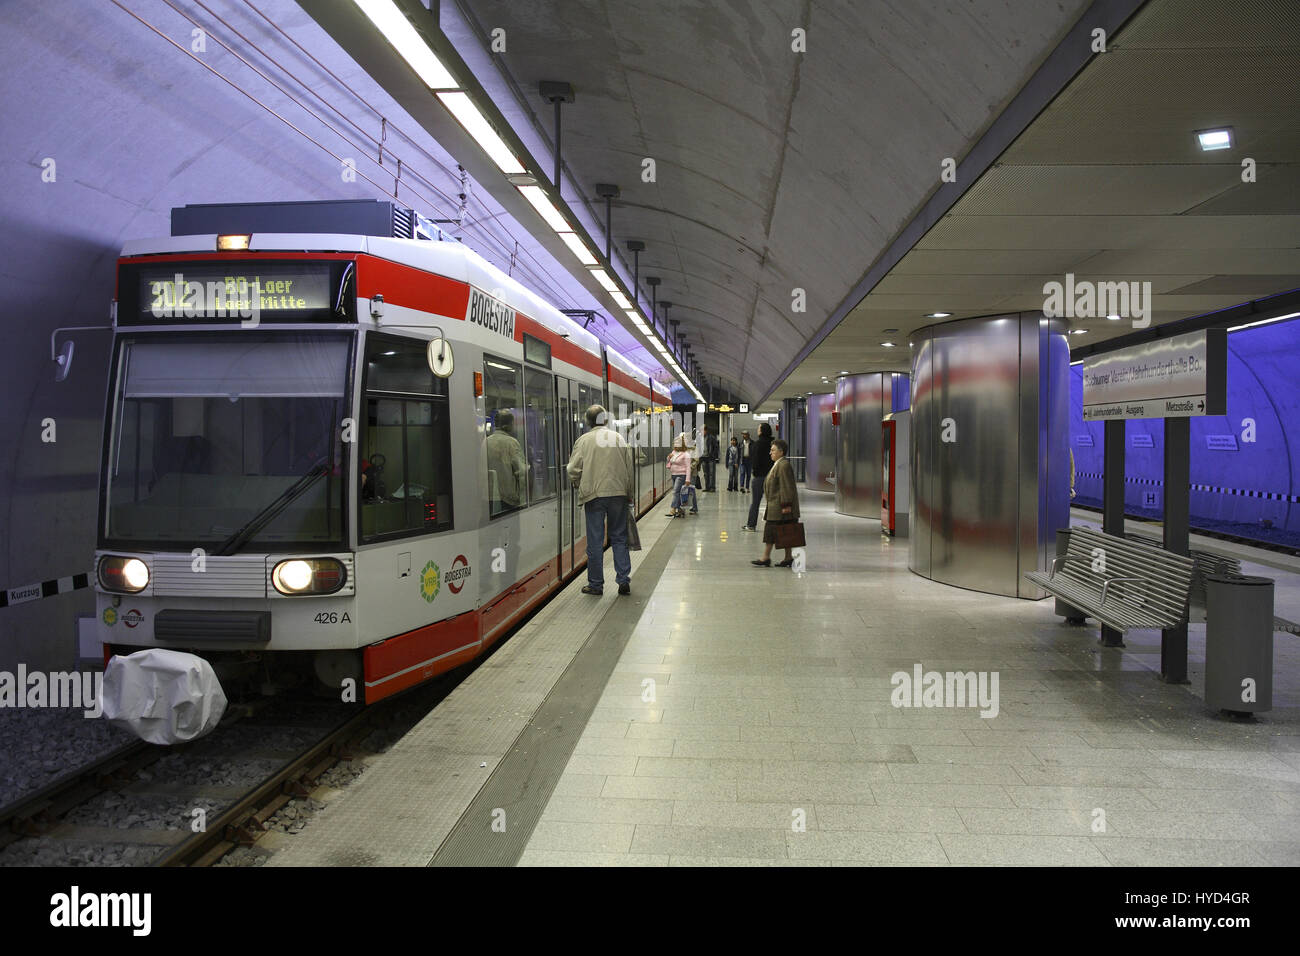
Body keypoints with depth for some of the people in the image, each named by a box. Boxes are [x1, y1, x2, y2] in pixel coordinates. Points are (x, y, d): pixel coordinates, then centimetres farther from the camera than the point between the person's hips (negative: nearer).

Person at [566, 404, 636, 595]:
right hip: (618, 493, 2)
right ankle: (623, 580, 8)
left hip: (593, 495, -2)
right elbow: (630, 468, 5)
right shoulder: (618, 438, 4)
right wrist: (630, 495, 14)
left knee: (595, 541, 4)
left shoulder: (583, 441, -3)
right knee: (619, 538, 11)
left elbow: (573, 471, -5)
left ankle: (596, 584, 10)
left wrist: (581, 486, 16)